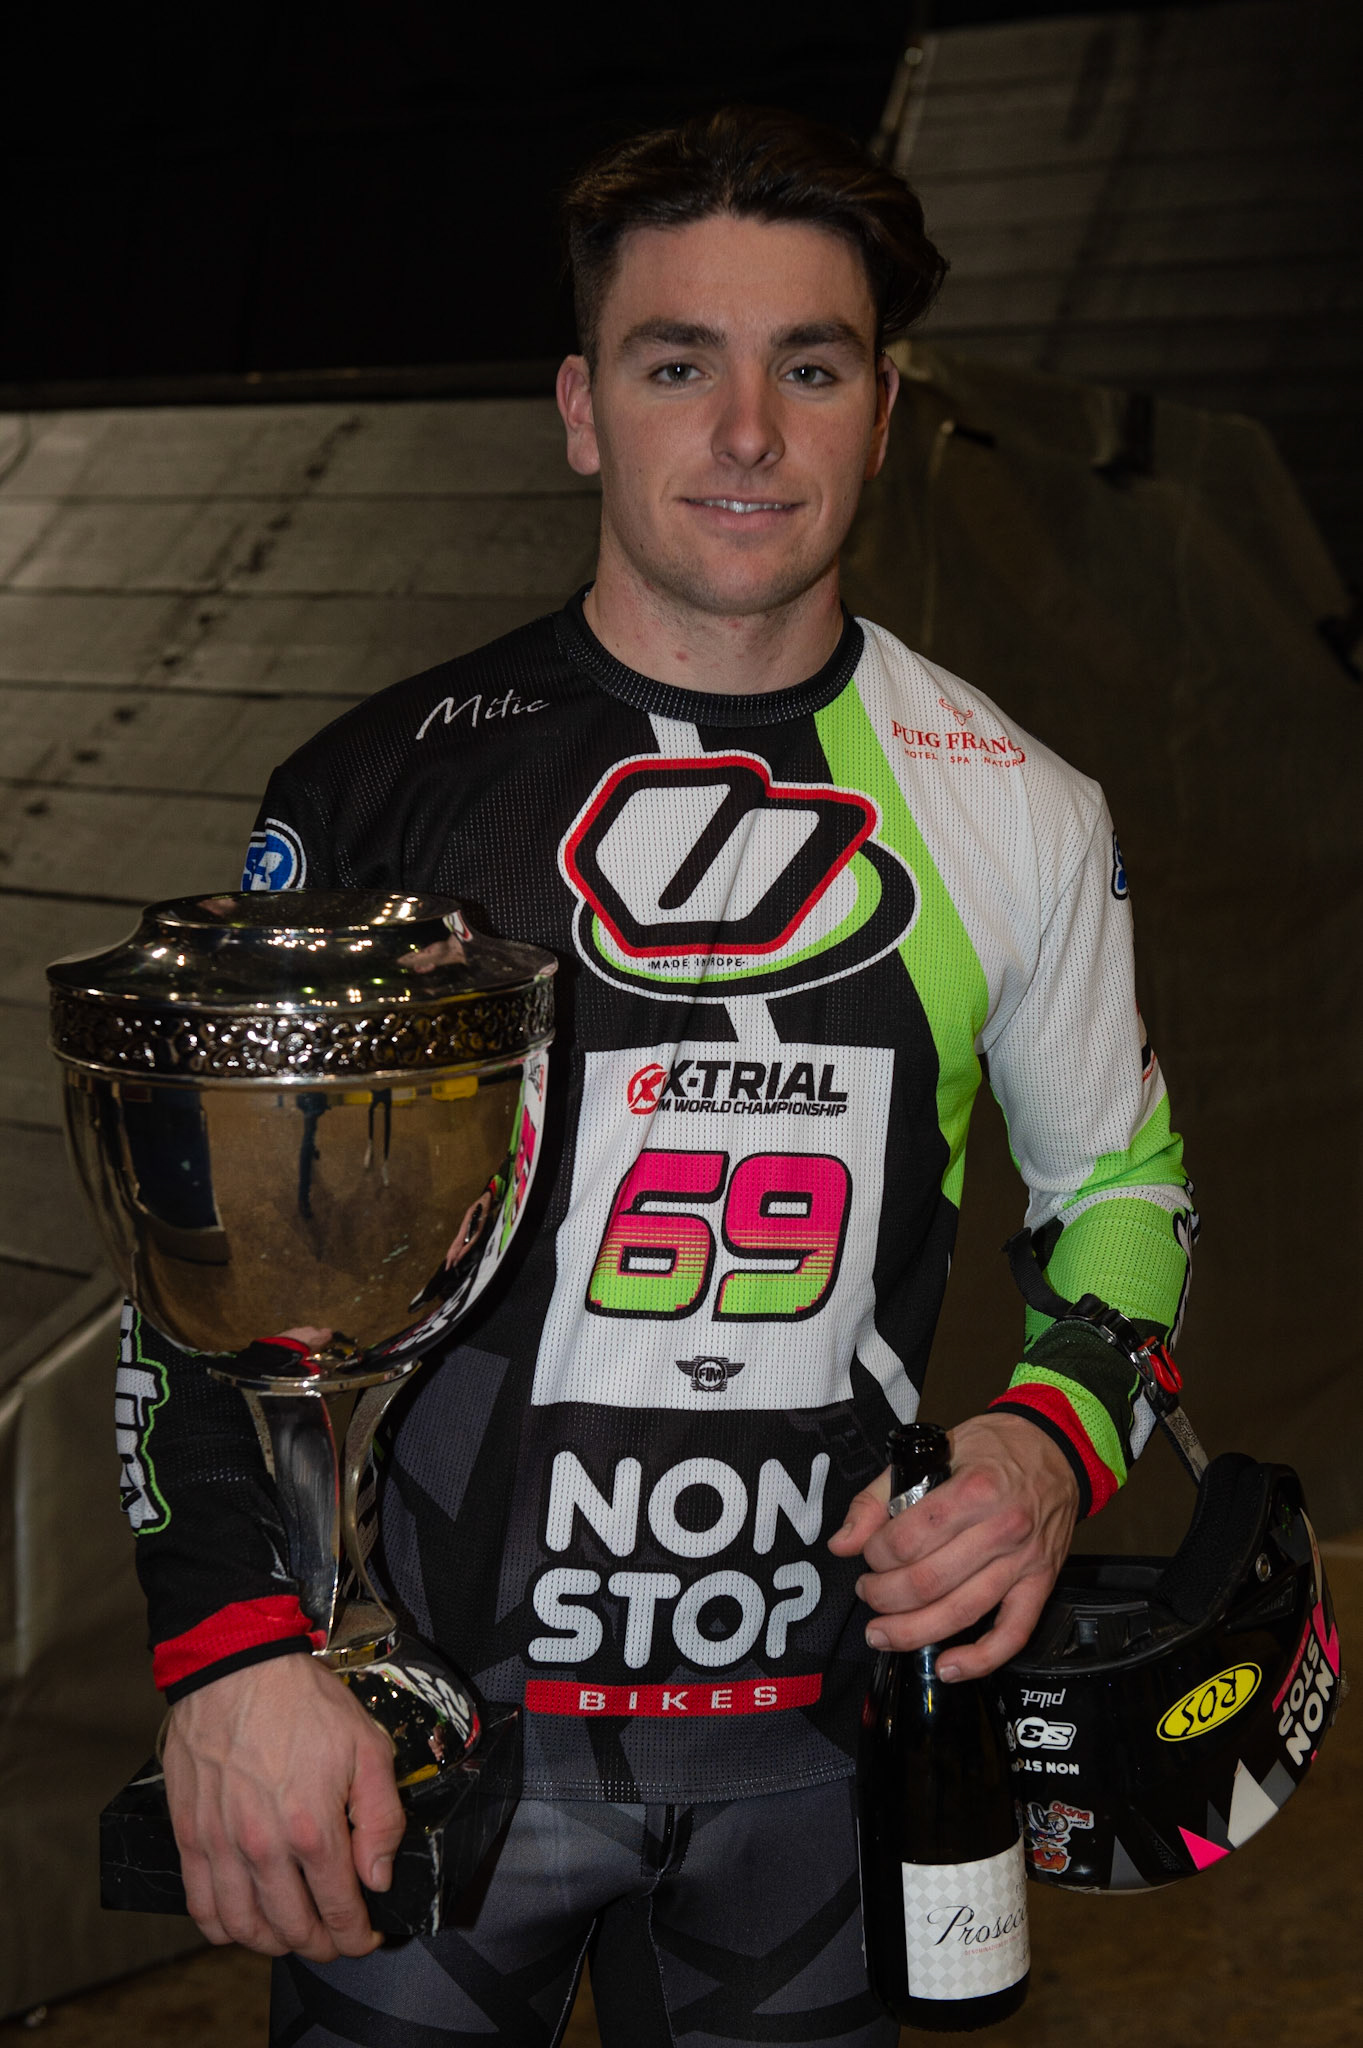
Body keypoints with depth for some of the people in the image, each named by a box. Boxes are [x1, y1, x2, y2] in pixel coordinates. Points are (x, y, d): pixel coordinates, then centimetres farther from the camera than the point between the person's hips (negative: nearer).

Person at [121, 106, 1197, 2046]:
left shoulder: (1022, 817, -2)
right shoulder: (384, 788, -7)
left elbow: (1125, 1187, 11)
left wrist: (1050, 1438, -8)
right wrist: (233, 1645, -14)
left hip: (816, 1740, 2)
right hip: (418, 1725, -1)